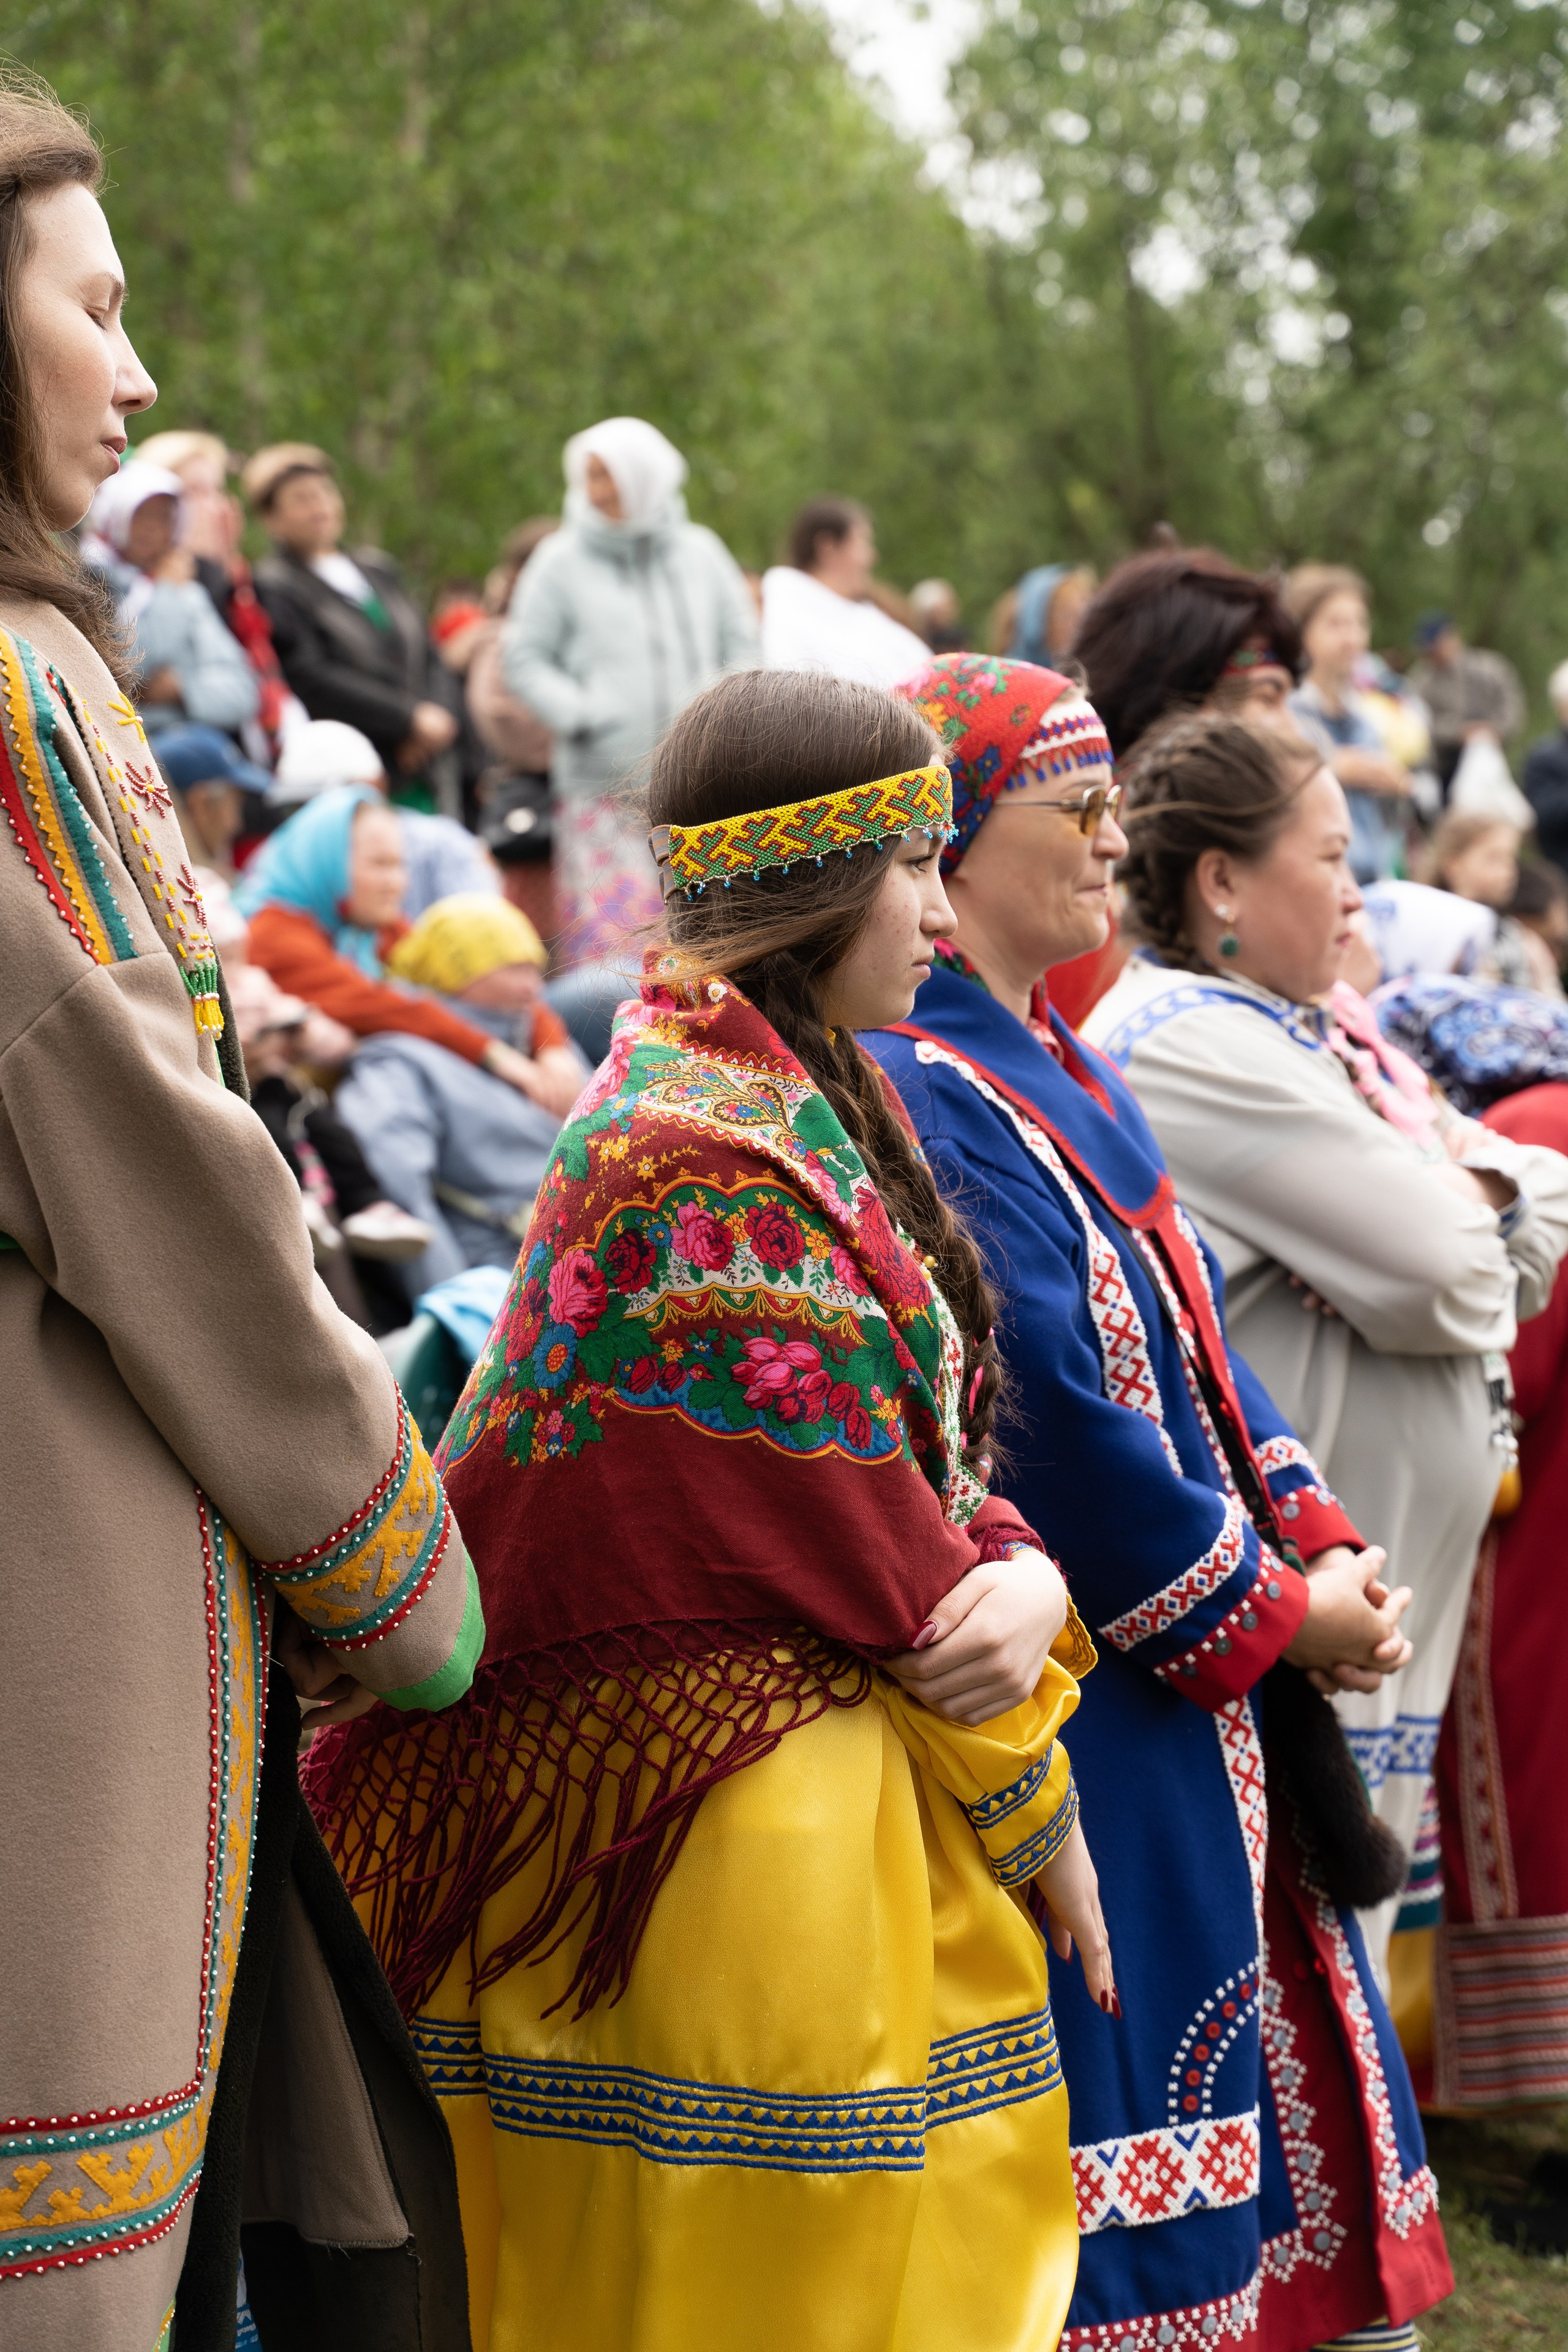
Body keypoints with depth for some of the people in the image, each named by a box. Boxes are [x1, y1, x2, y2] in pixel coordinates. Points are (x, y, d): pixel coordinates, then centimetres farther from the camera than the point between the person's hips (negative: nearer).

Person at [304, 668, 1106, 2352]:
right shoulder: (713, 1166, -18)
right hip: (761, 1845, -10)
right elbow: (866, 1536, -16)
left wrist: (1020, 1576, -11)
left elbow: (924, 1454, 11)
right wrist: (1036, 1819, -6)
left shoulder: (790, 1100, 13)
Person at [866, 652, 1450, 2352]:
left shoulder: (1066, 1072, 15)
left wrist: (1319, 1542, 1)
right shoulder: (919, 1090, -16)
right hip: (1069, 1688, -10)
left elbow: (1194, 1346, 16)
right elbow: (1049, 1412, -21)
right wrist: (1271, 1612, -13)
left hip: (1189, 1695, 10)